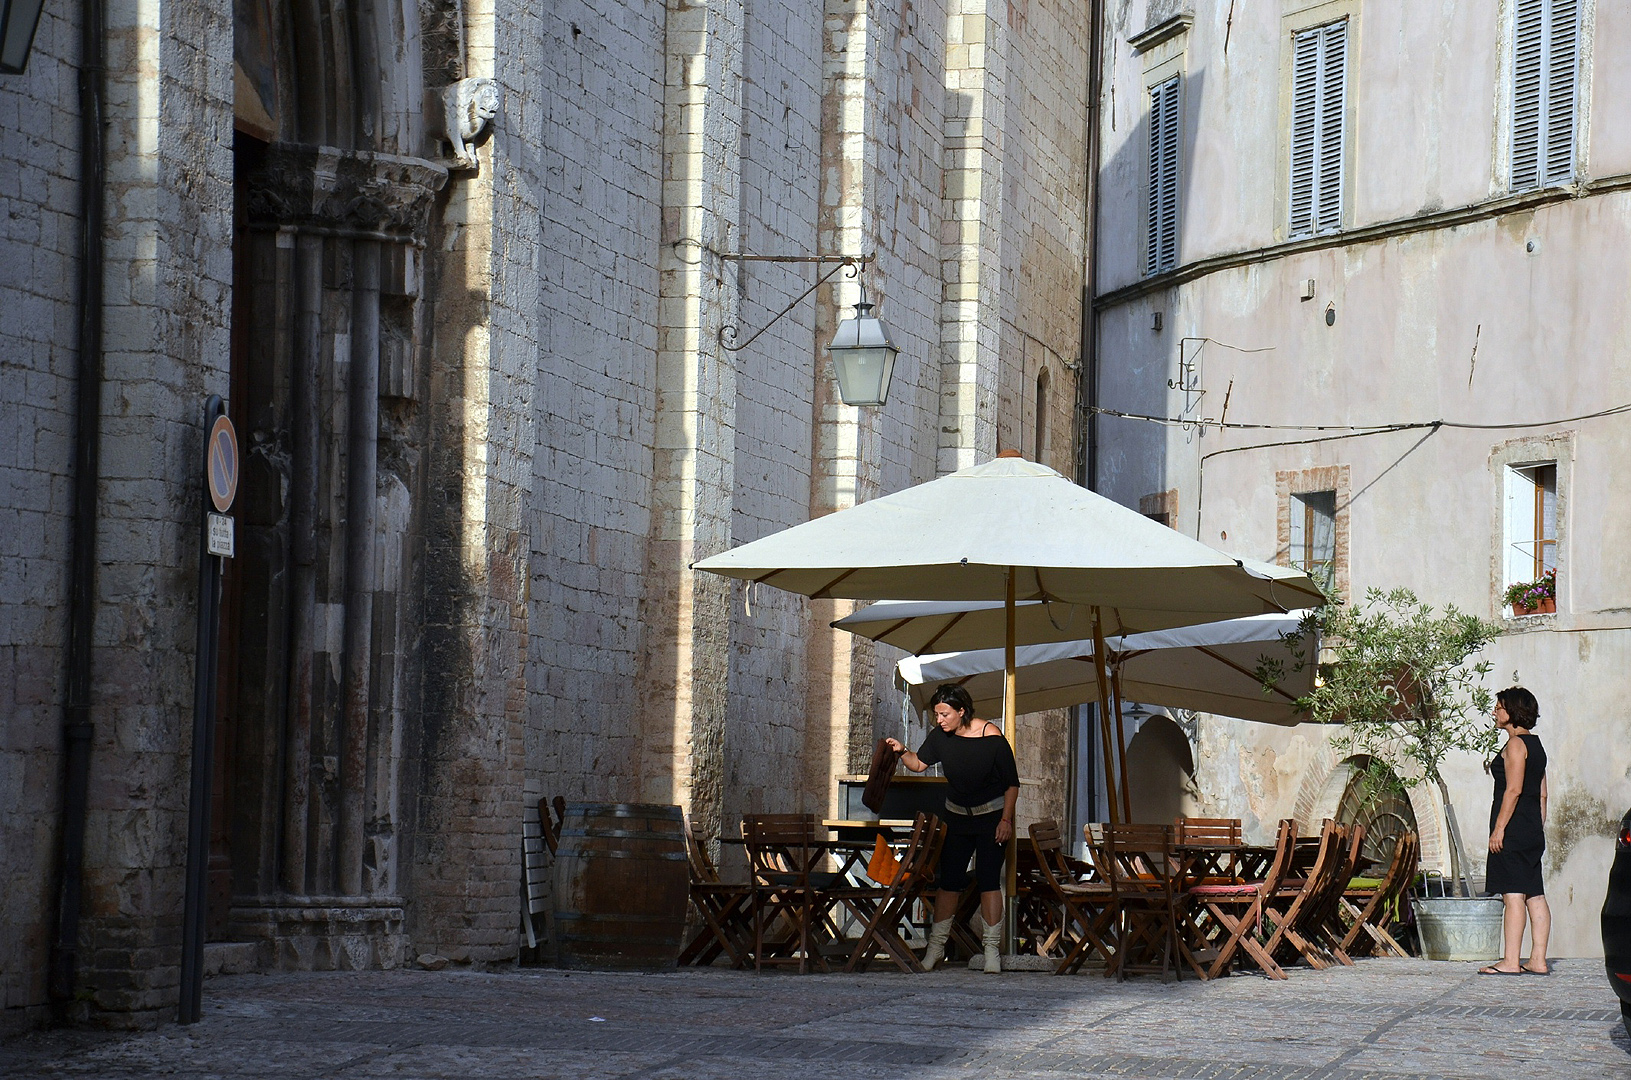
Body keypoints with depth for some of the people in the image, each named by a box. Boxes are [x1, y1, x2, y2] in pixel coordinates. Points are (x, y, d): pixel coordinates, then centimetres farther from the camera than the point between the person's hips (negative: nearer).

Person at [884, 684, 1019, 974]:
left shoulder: (991, 737, -19)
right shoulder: (940, 735, -6)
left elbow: (1012, 783, -13)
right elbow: (919, 764, 2)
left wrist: (1006, 820, -16)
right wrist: (902, 752, -18)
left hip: (992, 814, -4)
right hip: (957, 816, 4)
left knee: (988, 879, -10)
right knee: (948, 880, 2)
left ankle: (992, 949, -6)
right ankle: (936, 946, 9)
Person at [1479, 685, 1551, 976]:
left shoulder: (1515, 744, -10)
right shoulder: (1535, 744, 18)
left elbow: (1514, 789, -17)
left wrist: (1499, 828, -17)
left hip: (1514, 829, -10)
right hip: (1533, 831, 10)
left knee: (1513, 895, -11)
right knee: (1535, 895, 7)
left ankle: (1510, 961, -14)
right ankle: (1538, 960, 7)